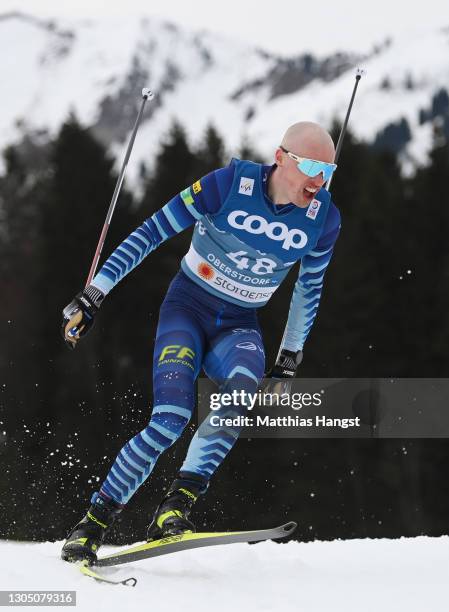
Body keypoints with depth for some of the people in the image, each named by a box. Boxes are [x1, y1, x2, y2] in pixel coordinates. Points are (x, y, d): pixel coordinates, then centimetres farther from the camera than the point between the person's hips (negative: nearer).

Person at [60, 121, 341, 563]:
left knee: (242, 390, -33)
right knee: (171, 419, -23)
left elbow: (310, 286, 11)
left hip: (238, 326, 3)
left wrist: (290, 358, 16)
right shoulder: (232, 183, -18)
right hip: (187, 308, -3)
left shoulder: (322, 218, -7)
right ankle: (92, 523, -9)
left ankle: (175, 507, -32)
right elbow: (152, 232, -12)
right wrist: (94, 295, -13)